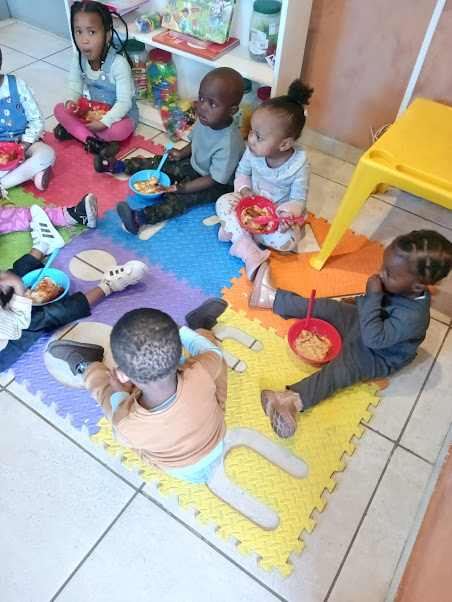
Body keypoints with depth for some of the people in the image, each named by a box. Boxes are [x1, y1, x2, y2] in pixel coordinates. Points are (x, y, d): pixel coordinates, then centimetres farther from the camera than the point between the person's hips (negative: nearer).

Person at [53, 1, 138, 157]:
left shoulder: (118, 63, -27)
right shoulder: (78, 59, -10)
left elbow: (124, 102, -27)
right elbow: (75, 87, -2)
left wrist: (105, 122, -38)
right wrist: (71, 101, -27)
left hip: (121, 113, -6)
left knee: (120, 130, -38)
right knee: (60, 109, -11)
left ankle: (74, 129, -17)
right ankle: (95, 141, -25)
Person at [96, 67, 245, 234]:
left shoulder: (229, 144, -35)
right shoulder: (205, 119, -13)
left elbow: (215, 179, -30)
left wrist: (184, 187, -30)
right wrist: (182, 153, -9)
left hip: (216, 186, -8)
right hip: (195, 165, 8)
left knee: (182, 197, -29)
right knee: (161, 163, 6)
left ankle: (141, 217, -45)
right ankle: (119, 166, 21)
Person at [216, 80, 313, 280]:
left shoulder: (299, 166, -24)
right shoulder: (253, 152, -15)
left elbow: (298, 200, -15)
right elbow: (242, 172, 4)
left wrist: (286, 214, -36)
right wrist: (244, 190, -17)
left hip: (280, 212, -3)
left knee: (288, 240, -30)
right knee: (224, 202, -21)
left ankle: (235, 230, -15)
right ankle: (251, 255, -31)